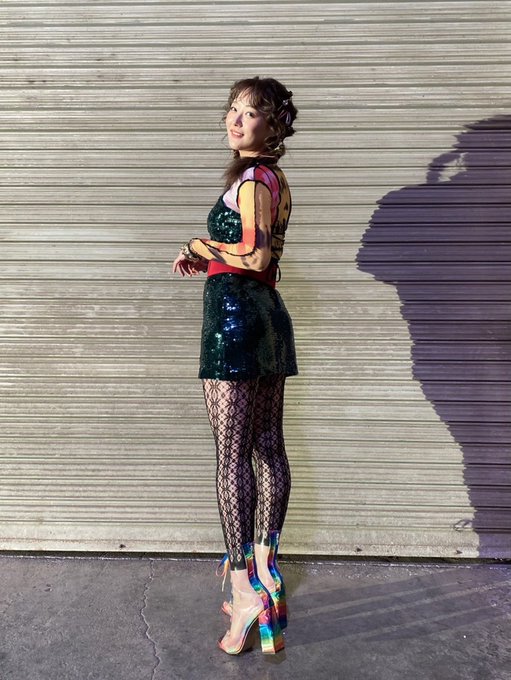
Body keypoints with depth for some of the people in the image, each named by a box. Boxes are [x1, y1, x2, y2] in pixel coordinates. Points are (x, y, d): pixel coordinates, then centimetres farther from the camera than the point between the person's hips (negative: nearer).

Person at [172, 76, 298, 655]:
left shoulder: (251, 178, -9)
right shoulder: (274, 178, 20)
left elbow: (256, 255, -20)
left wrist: (201, 247, -6)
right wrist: (206, 259, 11)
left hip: (235, 314, -10)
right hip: (267, 311, 10)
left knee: (232, 453, -7)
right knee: (268, 446, 11)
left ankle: (245, 588, 0)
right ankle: (265, 569, 23)